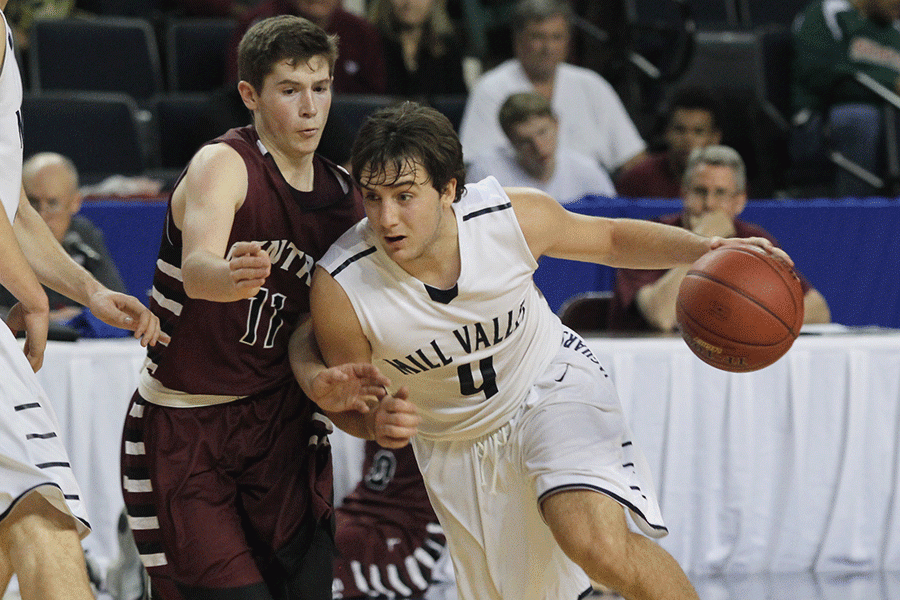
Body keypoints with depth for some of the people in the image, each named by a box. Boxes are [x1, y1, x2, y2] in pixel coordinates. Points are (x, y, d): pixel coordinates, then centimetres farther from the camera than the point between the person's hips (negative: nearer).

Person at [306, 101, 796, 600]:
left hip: (552, 385, -2)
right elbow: (346, 406, -11)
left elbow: (610, 238, -4)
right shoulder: (339, 290, -28)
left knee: (602, 547, -30)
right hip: (456, 446, 2)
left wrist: (702, 249, -21)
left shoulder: (512, 217, -25)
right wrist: (377, 420, -35)